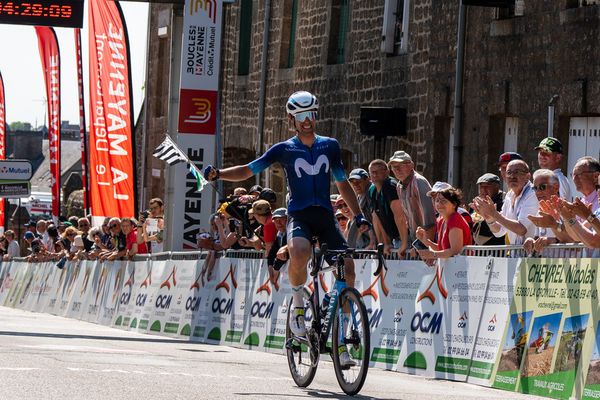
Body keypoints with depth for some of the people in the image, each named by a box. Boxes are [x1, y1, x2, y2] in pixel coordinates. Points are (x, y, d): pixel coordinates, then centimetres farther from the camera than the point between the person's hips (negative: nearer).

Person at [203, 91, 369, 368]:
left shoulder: (330, 146, 13)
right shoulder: (284, 150, 6)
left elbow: (342, 184, 20)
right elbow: (248, 171, 5)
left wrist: (358, 215, 10)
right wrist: (218, 174, -11)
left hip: (325, 217, 3)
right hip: (299, 216, -3)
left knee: (348, 269, -14)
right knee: (299, 252, -38)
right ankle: (298, 303, -8)